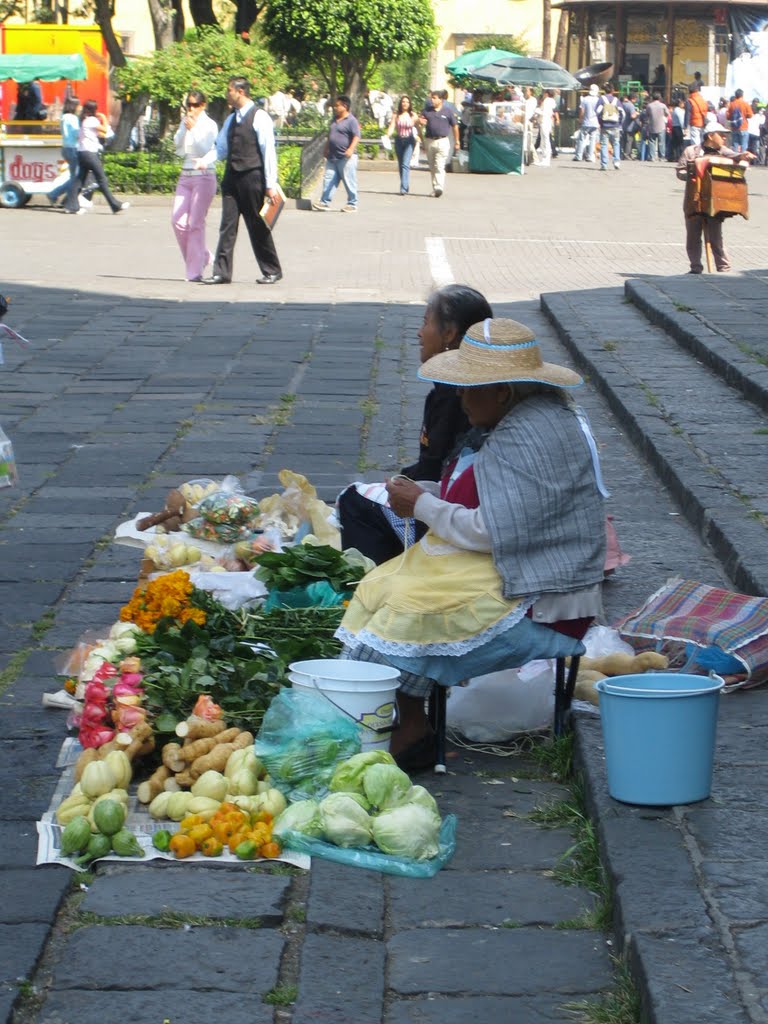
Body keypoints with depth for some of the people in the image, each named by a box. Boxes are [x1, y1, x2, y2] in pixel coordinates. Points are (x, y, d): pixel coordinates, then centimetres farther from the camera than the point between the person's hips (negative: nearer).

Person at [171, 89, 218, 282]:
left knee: (196, 223, -9)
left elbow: (205, 150, -13)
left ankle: (195, 270, -4)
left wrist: (193, 129, -19)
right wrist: (185, 128, -9)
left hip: (204, 176, -6)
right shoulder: (185, 122, 12)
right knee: (178, 221, -3)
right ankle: (202, 256, 17)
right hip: (185, 175, 6)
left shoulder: (209, 125, -4)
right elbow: (178, 145, 3)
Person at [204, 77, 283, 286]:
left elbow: (269, 151, -11)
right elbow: (221, 149, 22)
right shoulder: (231, 120, 15)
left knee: (257, 226, 1)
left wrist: (271, 184, -15)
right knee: (227, 226, 2)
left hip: (252, 178, -7)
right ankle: (222, 272, 3)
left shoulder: (259, 117, -8)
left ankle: (272, 271, 13)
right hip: (232, 178, 7)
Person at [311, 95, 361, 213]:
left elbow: (356, 136, -17)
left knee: (349, 181, -1)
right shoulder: (335, 120, 16)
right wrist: (326, 150, 25)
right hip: (332, 157, 8)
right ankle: (325, 202, 5)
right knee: (328, 180, 4)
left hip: (346, 157, -8)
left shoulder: (351, 120, -9)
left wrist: (351, 149, -30)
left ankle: (352, 204, 6)